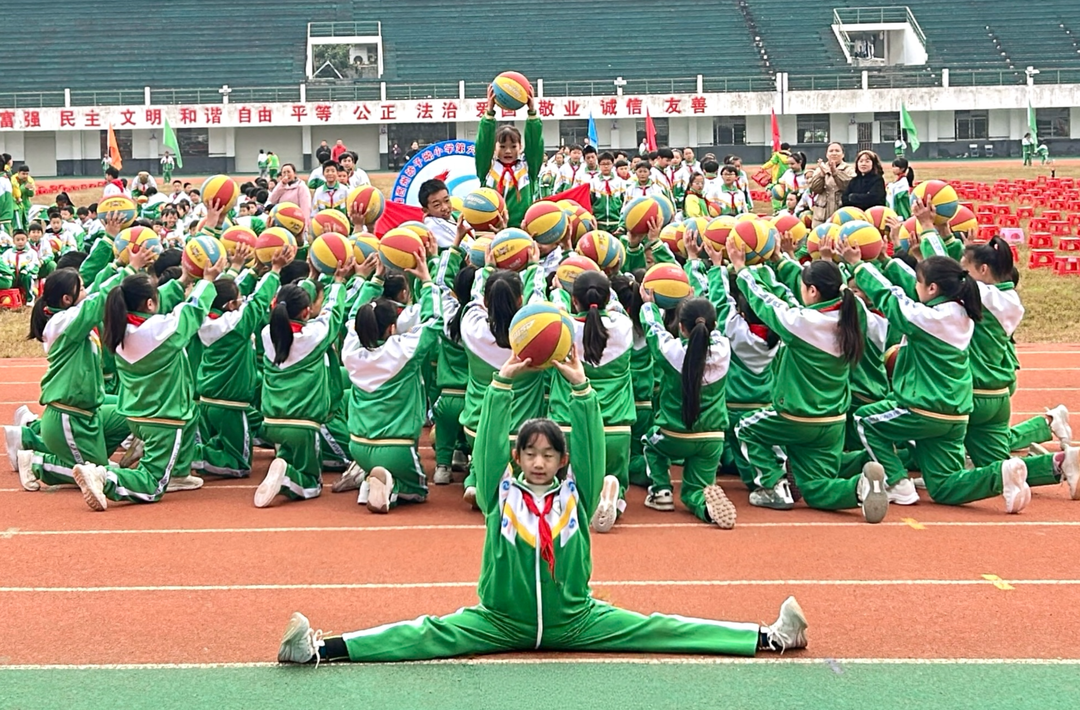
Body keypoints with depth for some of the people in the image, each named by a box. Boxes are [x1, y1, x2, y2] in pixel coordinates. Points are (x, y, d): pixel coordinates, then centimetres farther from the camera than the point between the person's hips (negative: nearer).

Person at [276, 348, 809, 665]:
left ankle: (769, 638, -11)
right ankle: (320, 648, -29)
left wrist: (581, 388, -22)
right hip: (500, 622, -1)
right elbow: (487, 445, -12)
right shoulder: (501, 493, -1)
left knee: (655, 630, -7)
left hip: (575, 622, 1)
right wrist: (501, 384, -21)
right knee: (428, 635, -16)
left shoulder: (575, 493, 0)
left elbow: (592, 446, -11)